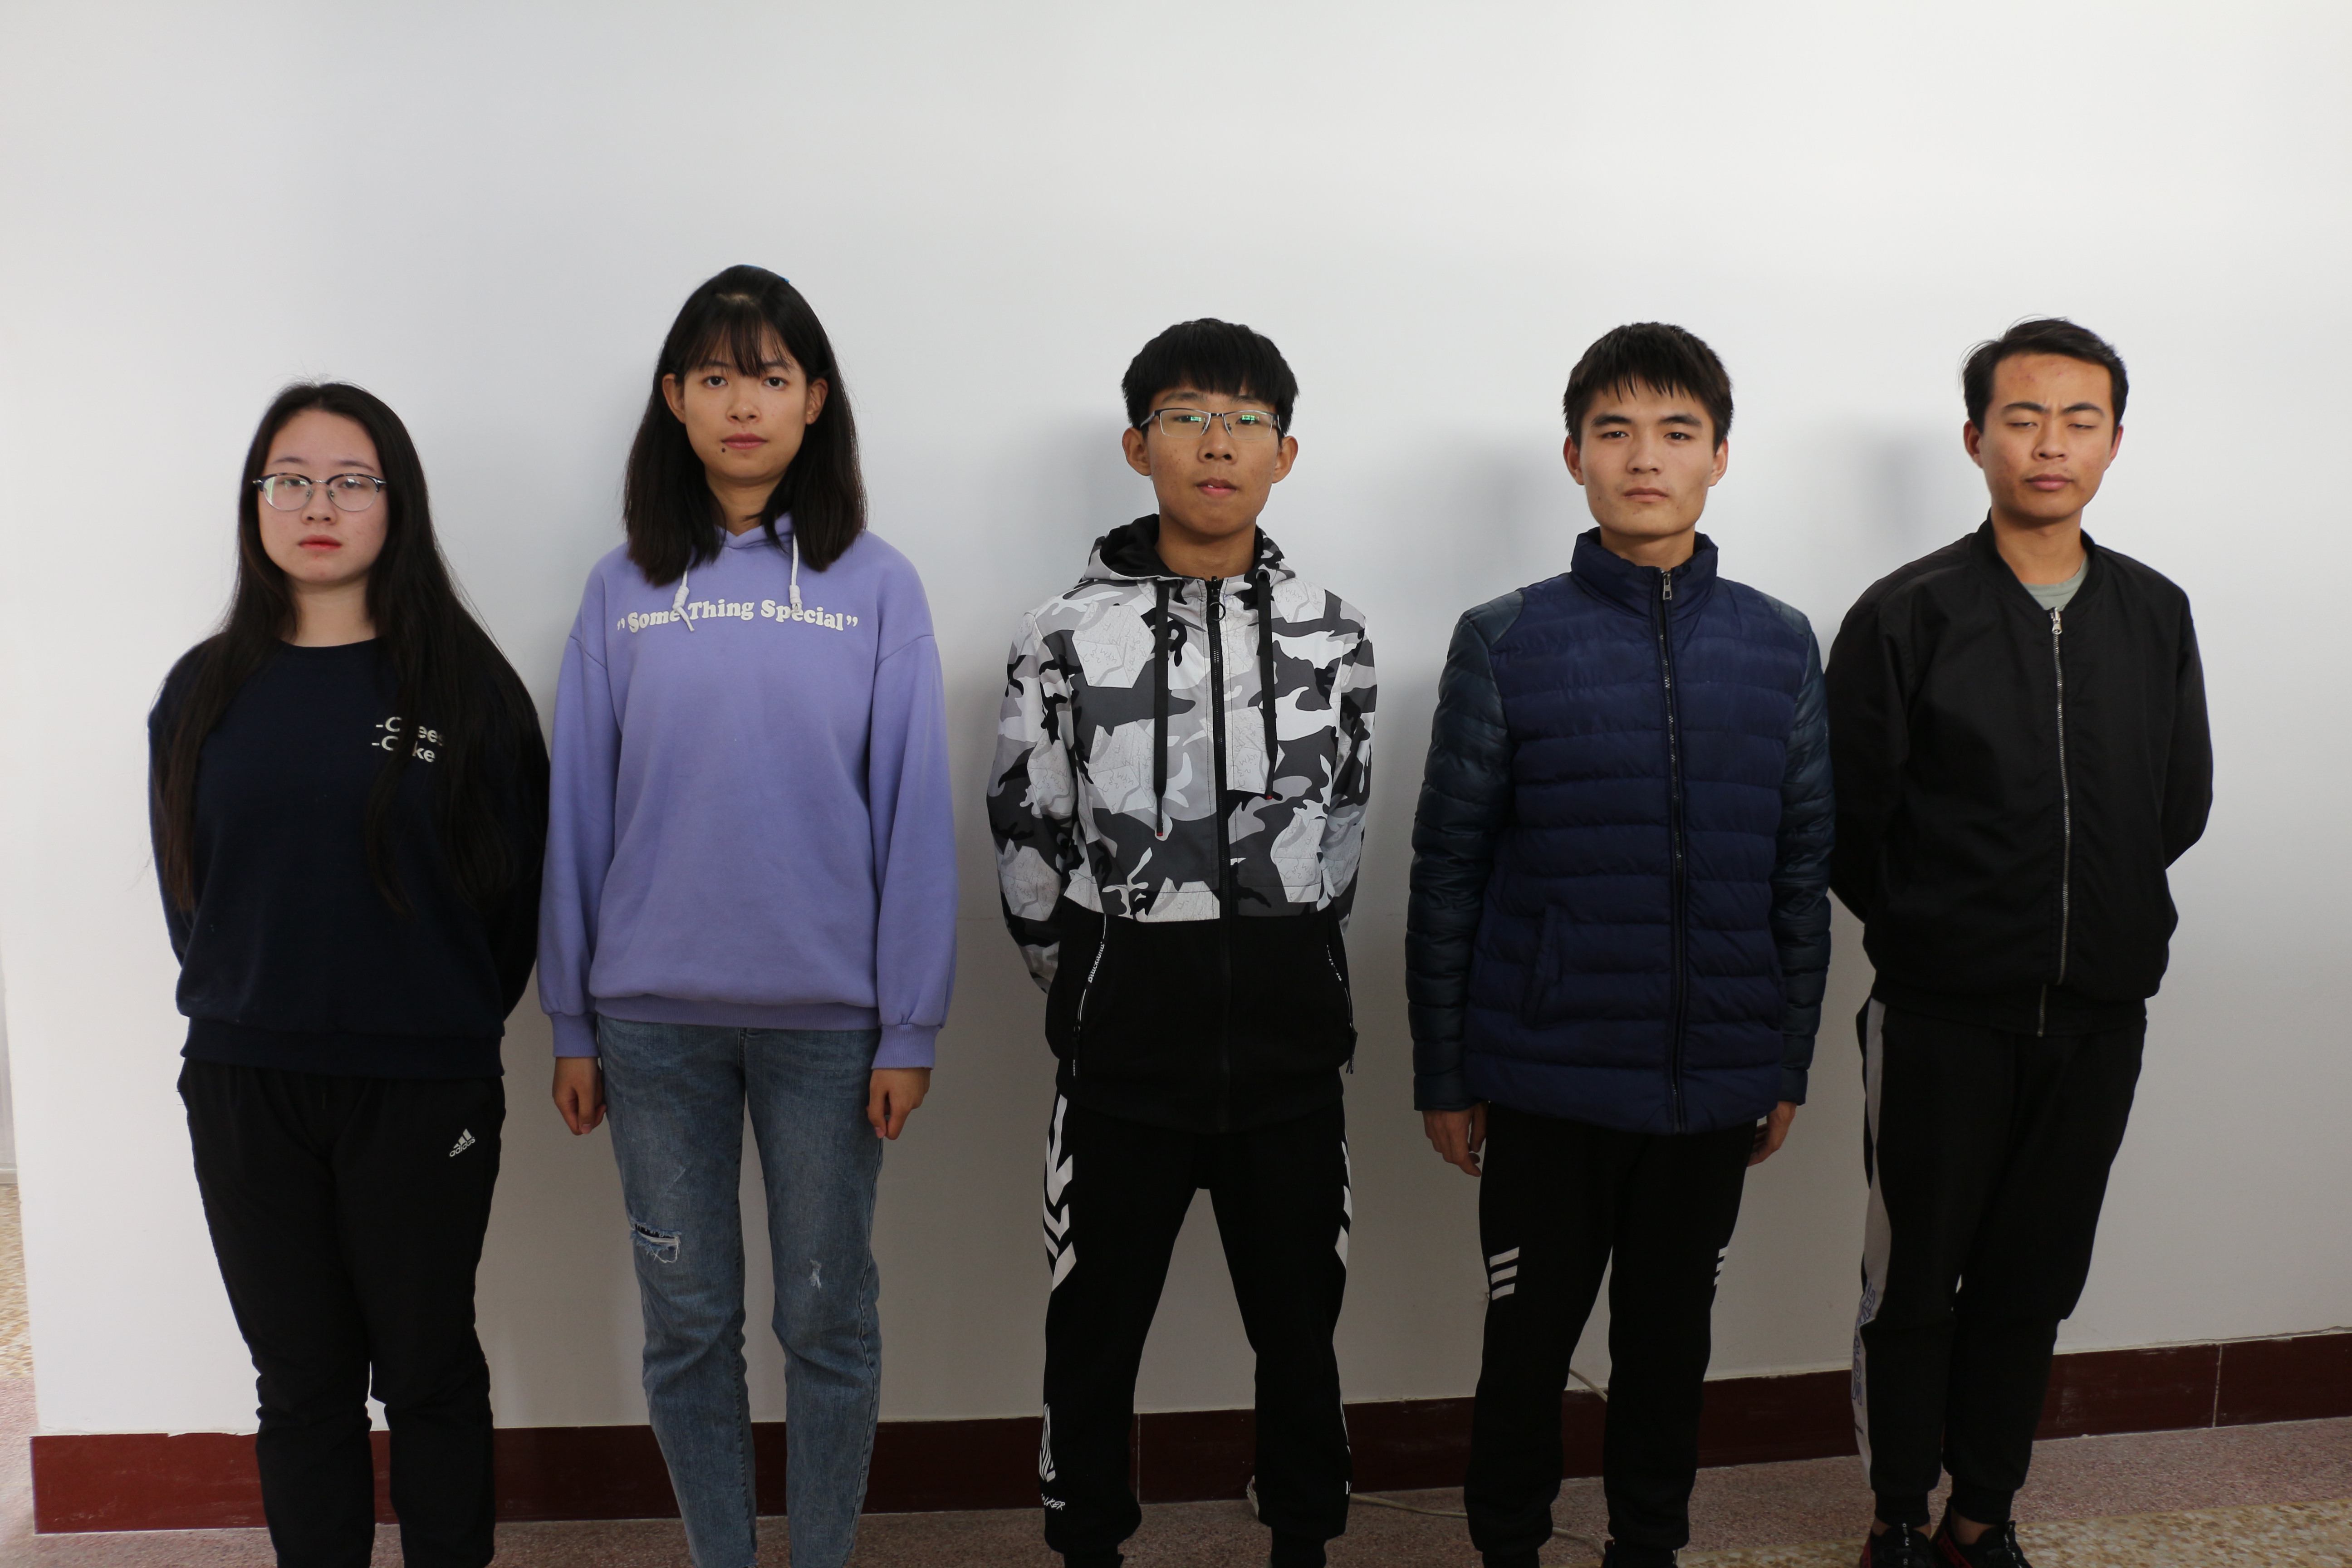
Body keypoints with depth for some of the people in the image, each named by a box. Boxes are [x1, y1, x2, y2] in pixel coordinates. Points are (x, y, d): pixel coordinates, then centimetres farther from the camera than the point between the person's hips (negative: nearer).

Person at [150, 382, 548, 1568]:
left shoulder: (463, 681, -4)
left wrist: (453, 1026, 2)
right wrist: (245, 1013, 9)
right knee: (300, 1381, 13)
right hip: (245, 1095, 3)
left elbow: (516, 882, -1)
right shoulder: (205, 691, 5)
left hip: (423, 1093, -2)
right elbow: (185, 891, 12)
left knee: (427, 1369, 11)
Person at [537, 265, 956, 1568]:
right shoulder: (622, 591, 4)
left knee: (827, 1319, 10)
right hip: (655, 1017, 2)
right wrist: (571, 1023, 5)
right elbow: (578, 814, 5)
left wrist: (910, 1030, -5)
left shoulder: (875, 589, -1)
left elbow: (914, 819, -2)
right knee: (687, 1323, 11)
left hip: (827, 1017, -1)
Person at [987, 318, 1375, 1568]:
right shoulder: (1065, 637, -4)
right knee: (1096, 1323, 10)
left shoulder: (1331, 635, 3)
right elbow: (1027, 848, 3)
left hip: (1290, 1044, 2)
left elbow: (1340, 829, 11)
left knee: (1298, 1319, 14)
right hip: (1123, 1052, -1)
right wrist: (1091, 992, 9)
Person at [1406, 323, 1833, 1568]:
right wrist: (1442, 1074, -2)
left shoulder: (1780, 650, 3)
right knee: (1529, 1339, 10)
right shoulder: (1505, 644, -4)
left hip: (1716, 1083, 2)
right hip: (1548, 1078, -2)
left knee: (1671, 1336, 16)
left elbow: (1802, 872, 8)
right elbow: (1447, 872, -2)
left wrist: (1791, 1064, 9)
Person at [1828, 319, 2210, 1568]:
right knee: (1915, 1281, 7)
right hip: (1942, 1020, -4)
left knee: (2035, 1281, 14)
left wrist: (2102, 927, 6)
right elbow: (1848, 823, -6)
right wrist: (1935, 934, 2)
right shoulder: (1907, 615, -8)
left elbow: (2181, 810, 11)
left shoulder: (2156, 616, 6)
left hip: (2098, 1017, 4)